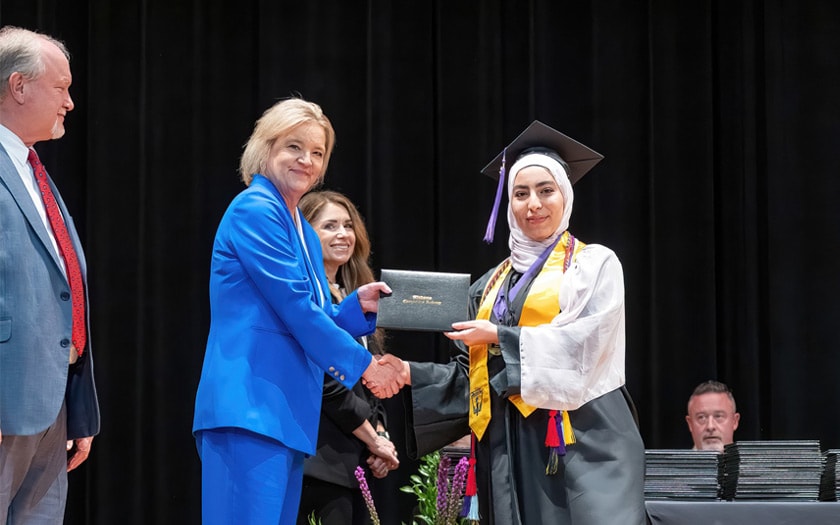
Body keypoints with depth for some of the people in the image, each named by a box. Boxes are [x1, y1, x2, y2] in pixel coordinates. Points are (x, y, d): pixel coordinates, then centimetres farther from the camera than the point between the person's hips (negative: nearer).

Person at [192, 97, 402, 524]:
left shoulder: (305, 233, 21)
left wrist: (359, 305, 4)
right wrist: (362, 364, -6)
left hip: (287, 410, 9)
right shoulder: (255, 210, -6)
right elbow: (295, 308, -12)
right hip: (251, 405, -9)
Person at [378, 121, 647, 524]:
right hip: (507, 448, 5)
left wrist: (499, 337, -6)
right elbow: (472, 375, 18)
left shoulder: (594, 264, 5)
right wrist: (410, 374, 2)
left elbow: (585, 345, -9)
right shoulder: (493, 285, 20)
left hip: (580, 443, -5)